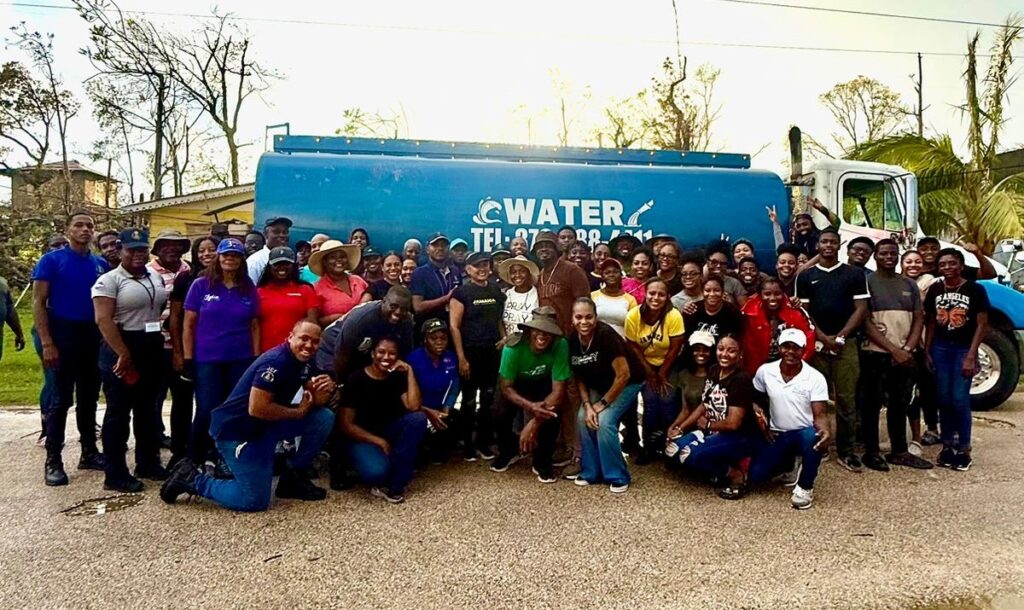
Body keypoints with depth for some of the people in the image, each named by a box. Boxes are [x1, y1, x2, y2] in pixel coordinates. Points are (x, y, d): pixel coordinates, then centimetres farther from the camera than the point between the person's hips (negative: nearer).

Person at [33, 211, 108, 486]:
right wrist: (46, 343, -15)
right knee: (61, 399, -1)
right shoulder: (52, 260, -4)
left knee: (89, 398, 11)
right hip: (64, 337, -4)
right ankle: (53, 460, 7)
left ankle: (89, 452, 21)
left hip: (94, 337, 5)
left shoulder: (101, 264, 9)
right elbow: (38, 302, -8)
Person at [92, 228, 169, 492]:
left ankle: (148, 463, 26)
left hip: (153, 349, 7)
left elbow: (166, 310, 19)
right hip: (121, 351, -7)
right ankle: (115, 474, 7)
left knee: (147, 410, 15)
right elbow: (103, 320, -17)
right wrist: (123, 354, -22)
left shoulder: (156, 277, 11)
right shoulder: (109, 280, -9)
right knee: (119, 412, 0)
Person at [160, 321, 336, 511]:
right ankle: (191, 479, 6)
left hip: (265, 426, 9)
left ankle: (293, 477, 10)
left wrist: (326, 389, -17)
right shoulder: (275, 361, -24)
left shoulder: (301, 362, 4)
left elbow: (315, 400, 7)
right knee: (255, 501, -9)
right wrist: (298, 412, -17)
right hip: (236, 430, -9)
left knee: (324, 418, -3)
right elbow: (256, 409, -29)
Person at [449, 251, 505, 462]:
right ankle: (467, 445, 16)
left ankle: (483, 443, 24)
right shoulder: (461, 292, -6)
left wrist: (504, 337, 2)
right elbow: (454, 327, -10)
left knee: (488, 400, 11)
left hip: (493, 352, 5)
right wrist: (461, 358, -15)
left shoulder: (496, 290, 9)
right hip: (471, 352, -5)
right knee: (469, 401, 4)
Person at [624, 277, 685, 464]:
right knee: (650, 403, -8)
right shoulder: (633, 316, -20)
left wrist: (662, 374, -10)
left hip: (670, 365, -1)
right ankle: (649, 447, 9)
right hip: (646, 365, 1)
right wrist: (649, 373, -9)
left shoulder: (674, 316, -25)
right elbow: (633, 346, -10)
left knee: (668, 402, -11)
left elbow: (675, 348, -17)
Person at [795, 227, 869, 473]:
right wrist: (823, 337, -9)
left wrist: (840, 336, -9)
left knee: (846, 398, 0)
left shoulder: (855, 274, 7)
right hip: (816, 344, 1)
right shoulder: (806, 276, 9)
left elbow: (861, 309, 1)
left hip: (846, 344, -1)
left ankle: (846, 451, 7)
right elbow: (803, 312, 4)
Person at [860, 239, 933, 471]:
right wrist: (893, 349, -14)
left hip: (905, 355, 5)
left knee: (900, 404, 12)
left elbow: (919, 319, 9)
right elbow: (865, 322, -10)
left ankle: (899, 451, 22)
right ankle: (871, 452, 9)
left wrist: (907, 349, -7)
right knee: (872, 404, 1)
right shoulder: (866, 282, -3)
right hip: (875, 354, -5)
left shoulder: (910, 285, 13)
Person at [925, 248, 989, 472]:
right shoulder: (935, 290, 5)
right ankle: (947, 445, 18)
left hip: (964, 349, -4)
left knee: (960, 400, -5)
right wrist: (927, 351, 6)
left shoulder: (975, 289, -7)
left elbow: (982, 324, -7)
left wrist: (971, 355, -12)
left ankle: (964, 450, 7)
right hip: (940, 348, 4)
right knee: (943, 398, 7)